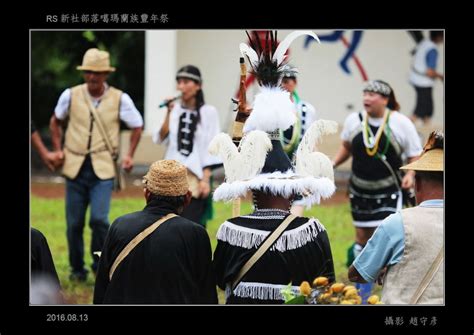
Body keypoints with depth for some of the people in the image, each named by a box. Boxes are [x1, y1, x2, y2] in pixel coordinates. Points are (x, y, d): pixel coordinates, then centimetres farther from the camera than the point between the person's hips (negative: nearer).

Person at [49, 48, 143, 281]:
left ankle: (100, 264, 3)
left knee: (99, 219, -18)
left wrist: (129, 155, 5)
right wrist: (58, 150, 10)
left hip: (103, 170, -2)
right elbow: (55, 122, 19)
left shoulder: (119, 99, -2)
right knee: (74, 224, 4)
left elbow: (136, 126, 12)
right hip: (75, 168, 2)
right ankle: (77, 269, 23)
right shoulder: (71, 95, 1)